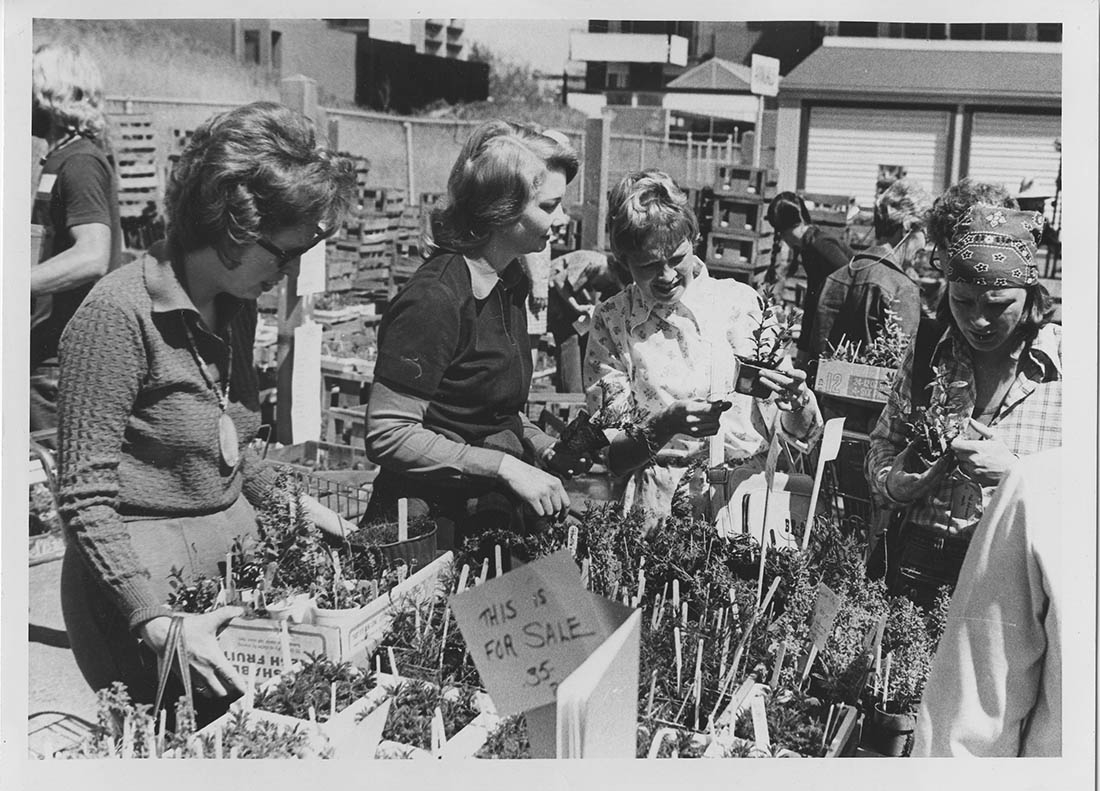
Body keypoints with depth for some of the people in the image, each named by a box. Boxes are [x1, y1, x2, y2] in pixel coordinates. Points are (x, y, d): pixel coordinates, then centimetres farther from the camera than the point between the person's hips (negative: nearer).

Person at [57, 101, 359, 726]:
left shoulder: (235, 306, 6)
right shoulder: (120, 315, -19)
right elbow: (87, 499, -20)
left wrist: (296, 506, 15)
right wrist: (156, 621, -26)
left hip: (235, 554, 7)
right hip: (147, 574, -7)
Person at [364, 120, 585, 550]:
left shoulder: (511, 280, 8)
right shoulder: (434, 300, -21)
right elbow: (387, 436, -21)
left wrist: (548, 450, 4)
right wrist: (504, 467, -22)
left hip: (498, 515, 8)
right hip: (433, 526, -8)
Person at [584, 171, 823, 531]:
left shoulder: (740, 302, 4)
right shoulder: (610, 322, 3)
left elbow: (803, 435, 5)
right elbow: (608, 453, -1)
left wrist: (796, 399, -17)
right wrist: (665, 424, -20)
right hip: (658, 507, -1)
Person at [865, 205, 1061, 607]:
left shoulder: (1061, 362, -2)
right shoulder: (926, 351, 7)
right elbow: (882, 444, 15)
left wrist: (1015, 472, -19)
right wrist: (893, 483, -6)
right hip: (919, 567, 2)